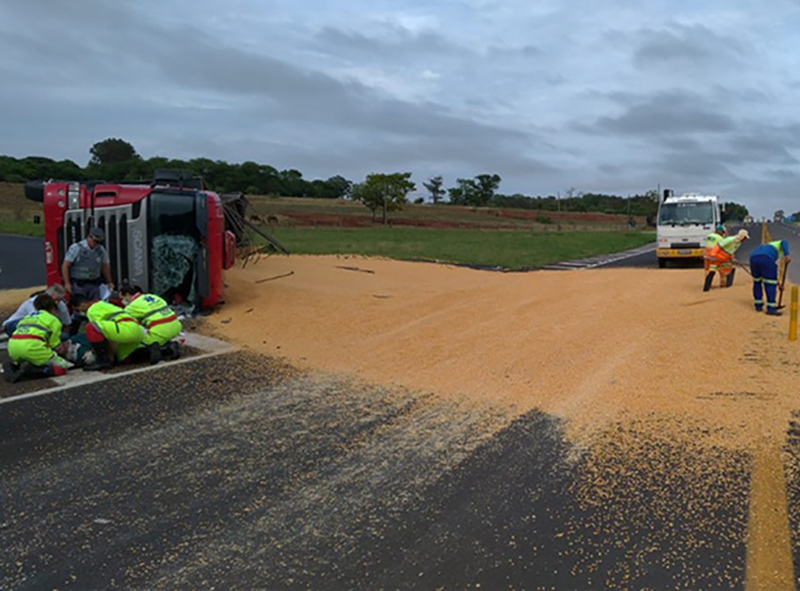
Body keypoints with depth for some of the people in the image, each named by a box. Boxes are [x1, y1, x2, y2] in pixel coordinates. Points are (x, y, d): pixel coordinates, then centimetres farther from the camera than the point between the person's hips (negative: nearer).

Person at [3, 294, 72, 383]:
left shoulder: (28, 317, 34)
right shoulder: (54, 320, 17)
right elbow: (56, 346, 12)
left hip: (12, 345, 7)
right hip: (32, 345, -7)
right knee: (61, 367, 3)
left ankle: (14, 365, 3)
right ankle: (30, 369, -18)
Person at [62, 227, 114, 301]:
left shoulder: (102, 250, 7)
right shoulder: (76, 248, -5)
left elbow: (105, 266, 20)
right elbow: (65, 266, -5)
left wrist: (109, 282, 21)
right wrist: (67, 283, -10)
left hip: (94, 285, 4)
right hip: (78, 285, -4)